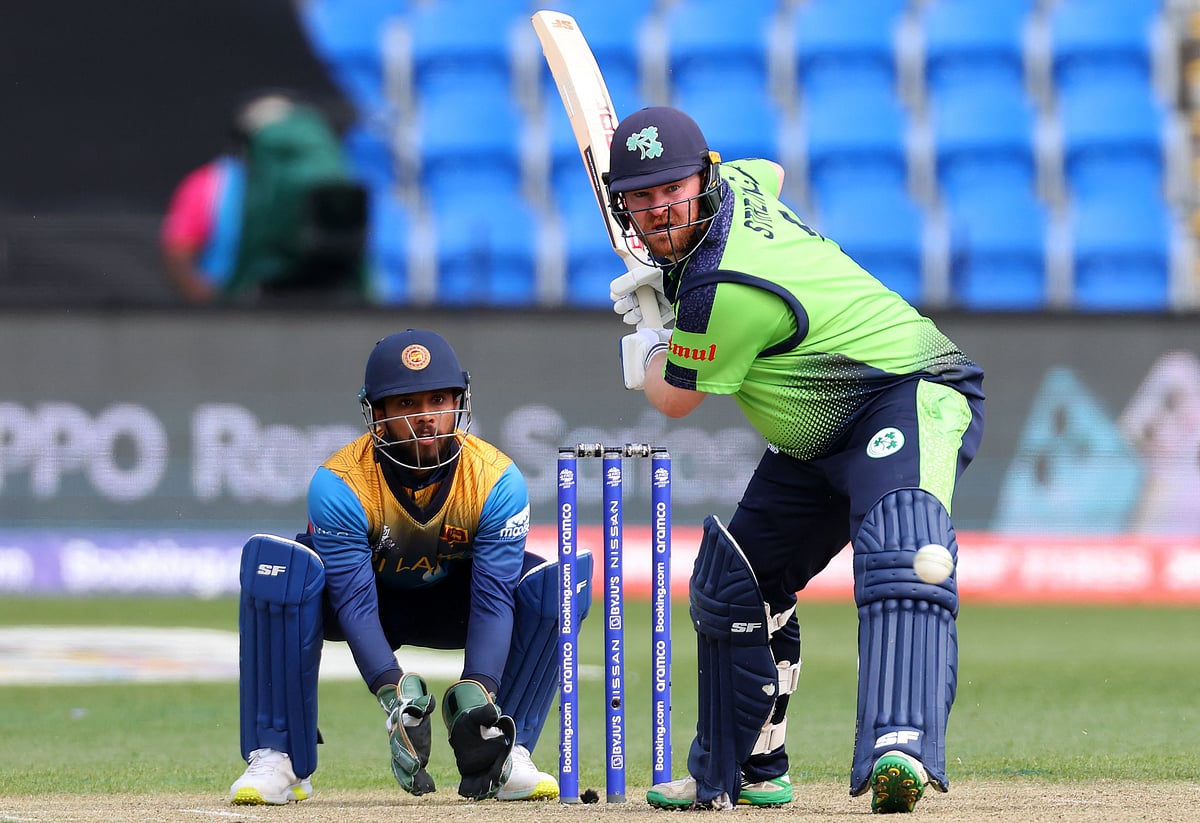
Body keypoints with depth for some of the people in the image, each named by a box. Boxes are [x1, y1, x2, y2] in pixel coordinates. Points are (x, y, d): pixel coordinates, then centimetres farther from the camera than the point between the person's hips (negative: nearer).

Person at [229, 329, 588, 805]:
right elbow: (354, 602, -34)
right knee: (275, 564, -34)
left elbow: (493, 598, -28)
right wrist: (393, 696, -48)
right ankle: (277, 759, -29)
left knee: (554, 585, -25)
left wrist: (477, 696, -43)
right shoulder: (339, 485, -29)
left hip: (452, 600, 2)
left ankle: (506, 753, -19)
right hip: (372, 597, -2)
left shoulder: (497, 480, -24)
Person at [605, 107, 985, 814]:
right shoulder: (736, 184, -1)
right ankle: (744, 773, 27)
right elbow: (771, 172, 28)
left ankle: (904, 743, -60)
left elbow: (674, 400, -10)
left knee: (898, 551, -38)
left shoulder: (721, 291, -27)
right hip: (820, 440, 11)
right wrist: (665, 273, 20)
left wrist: (647, 337, 12)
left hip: (912, 393, -11)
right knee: (732, 583, 13)